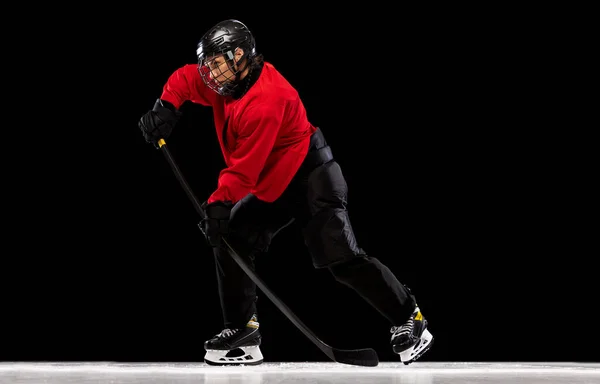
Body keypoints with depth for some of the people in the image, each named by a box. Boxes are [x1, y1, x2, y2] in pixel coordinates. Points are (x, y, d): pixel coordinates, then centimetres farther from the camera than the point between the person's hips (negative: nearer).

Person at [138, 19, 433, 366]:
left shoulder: (266, 100, -28)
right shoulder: (229, 79, 0)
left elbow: (245, 168, -28)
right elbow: (185, 79, 15)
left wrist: (219, 204, -28)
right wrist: (166, 106, -4)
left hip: (311, 180, -10)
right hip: (271, 187, 10)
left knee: (342, 259, -17)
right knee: (231, 240, 3)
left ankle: (409, 320, -8)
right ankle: (243, 332, 10)